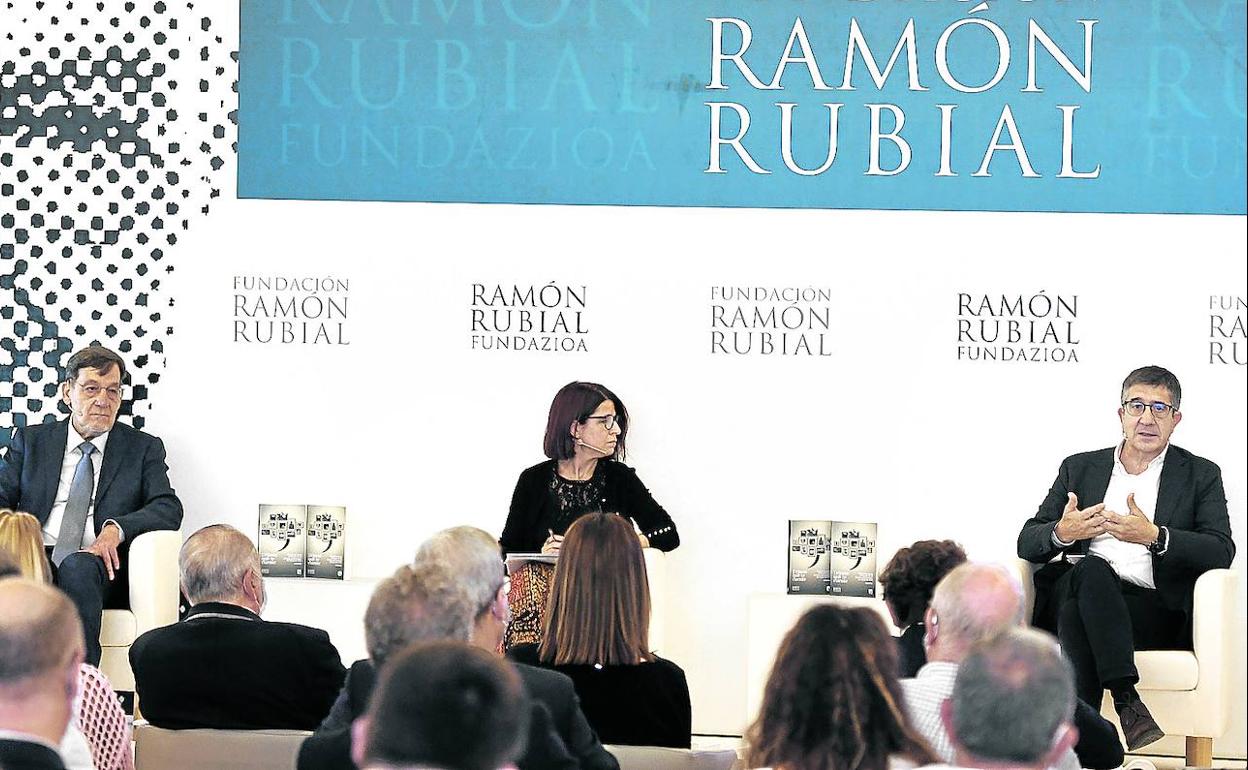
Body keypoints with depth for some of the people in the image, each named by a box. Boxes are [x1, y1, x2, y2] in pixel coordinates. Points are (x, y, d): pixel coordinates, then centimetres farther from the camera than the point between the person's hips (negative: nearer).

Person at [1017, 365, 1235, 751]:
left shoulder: (1200, 475, 16)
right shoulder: (1080, 468, 23)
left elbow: (1222, 552, 0)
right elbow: (1027, 543, 17)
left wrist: (1154, 537, -17)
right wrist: (1061, 533, -8)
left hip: (1155, 613, -2)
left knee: (1077, 612, -34)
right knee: (1092, 569, -35)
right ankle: (1127, 700, -44)